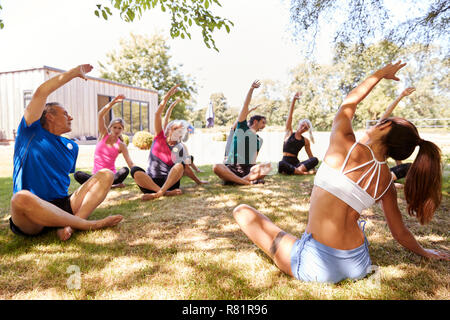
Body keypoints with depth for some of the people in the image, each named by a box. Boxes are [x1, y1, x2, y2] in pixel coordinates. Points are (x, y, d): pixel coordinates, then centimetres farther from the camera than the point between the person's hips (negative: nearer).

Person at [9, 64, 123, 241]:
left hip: (63, 207, 5)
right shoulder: (30, 132, 5)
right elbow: (40, 93, -4)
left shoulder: (71, 147, 20)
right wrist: (74, 72, 2)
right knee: (21, 198, -39)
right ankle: (89, 224, -26)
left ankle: (69, 225, -31)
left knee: (106, 174, -9)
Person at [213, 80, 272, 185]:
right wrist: (251, 89, -6)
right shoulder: (242, 127, 12)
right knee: (216, 167, -35)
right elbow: (245, 106, 3)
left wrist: (255, 171, 3)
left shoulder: (259, 140, 24)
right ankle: (247, 182, -39)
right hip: (231, 168, -3)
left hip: (249, 169, 3)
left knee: (267, 166, -27)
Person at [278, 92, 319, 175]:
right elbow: (290, 115, -2)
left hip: (296, 162, 2)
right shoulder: (289, 133, 7)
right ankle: (303, 172, -29)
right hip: (286, 161, -2)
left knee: (315, 160, -23)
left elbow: (311, 157, 15)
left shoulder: (305, 141, 12)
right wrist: (294, 100, -11)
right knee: (281, 164, -41)